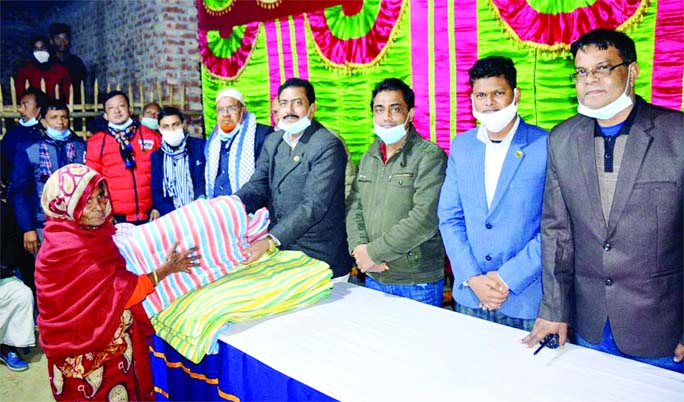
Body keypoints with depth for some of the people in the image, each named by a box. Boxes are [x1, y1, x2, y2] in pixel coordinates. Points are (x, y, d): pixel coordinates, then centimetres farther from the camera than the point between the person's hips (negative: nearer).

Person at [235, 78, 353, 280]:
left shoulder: (328, 146, -15)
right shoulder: (272, 142, 9)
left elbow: (314, 205, -22)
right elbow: (258, 185, 1)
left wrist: (270, 241, -29)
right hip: (279, 255, 6)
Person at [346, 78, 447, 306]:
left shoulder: (430, 156, -11)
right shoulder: (369, 157, 11)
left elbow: (424, 219, -20)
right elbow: (354, 207, 9)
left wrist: (374, 252, -16)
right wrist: (358, 247, -9)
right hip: (373, 277, 6)